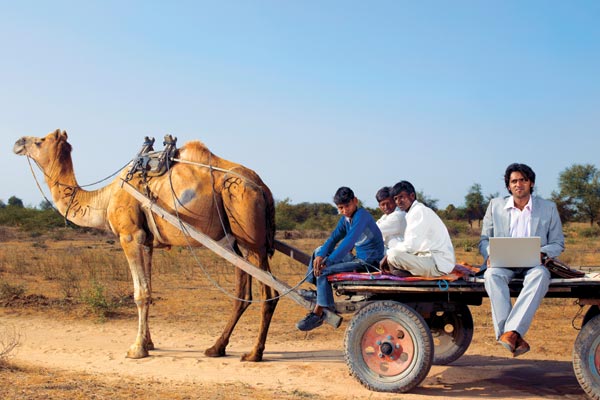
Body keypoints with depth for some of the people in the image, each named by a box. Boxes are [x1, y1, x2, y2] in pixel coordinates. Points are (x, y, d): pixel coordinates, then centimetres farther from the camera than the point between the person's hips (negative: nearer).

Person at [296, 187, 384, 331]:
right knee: (320, 251, 14)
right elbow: (334, 238, 4)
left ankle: (317, 315, -12)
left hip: (369, 261, -10)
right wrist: (321, 256, -16)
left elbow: (349, 241, -30)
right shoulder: (345, 219, 9)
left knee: (324, 271, -20)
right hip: (358, 257, 10)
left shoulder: (361, 215, -20)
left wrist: (327, 261, -33)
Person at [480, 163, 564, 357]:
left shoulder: (548, 208, 10)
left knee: (540, 275, -38)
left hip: (533, 265, -1)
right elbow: (484, 239, 14)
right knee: (492, 274, -36)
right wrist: (489, 255, -9)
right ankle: (515, 340, -43)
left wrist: (542, 253, -12)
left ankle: (511, 332, -47)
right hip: (503, 264, 1)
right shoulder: (495, 205, 13)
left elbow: (558, 243, 11)